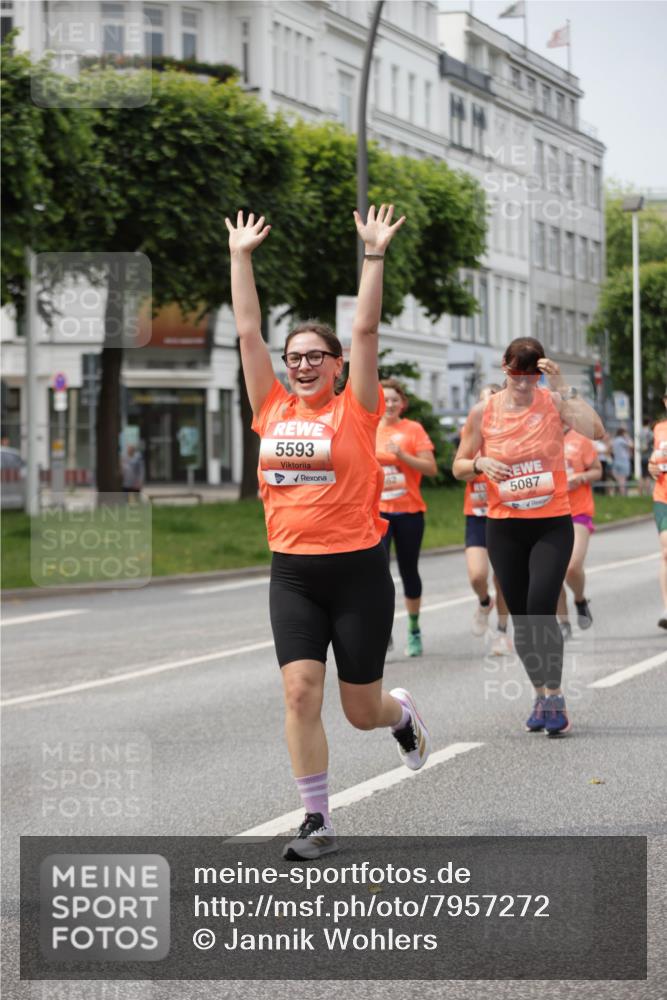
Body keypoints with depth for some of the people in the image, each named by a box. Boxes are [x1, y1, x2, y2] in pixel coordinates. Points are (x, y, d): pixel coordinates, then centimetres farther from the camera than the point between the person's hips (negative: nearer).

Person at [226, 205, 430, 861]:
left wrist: (374, 255, -9)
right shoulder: (273, 409, 6)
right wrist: (240, 257, 8)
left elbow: (365, 329, -8)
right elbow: (247, 333, 8)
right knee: (299, 693, -9)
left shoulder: (354, 412, -2)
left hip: (356, 571, -3)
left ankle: (403, 715, 43)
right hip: (292, 574, 3)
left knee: (361, 710, 6)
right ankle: (317, 822, 0)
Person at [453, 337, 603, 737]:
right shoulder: (483, 412, -1)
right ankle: (541, 695, 27)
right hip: (504, 528, 3)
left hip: (552, 524, -3)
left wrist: (563, 387, -26)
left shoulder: (554, 402, -8)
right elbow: (459, 466, 8)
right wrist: (480, 464, -13)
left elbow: (594, 430, -25)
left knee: (540, 607, -18)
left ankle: (555, 695, -4)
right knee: (521, 617, 9)